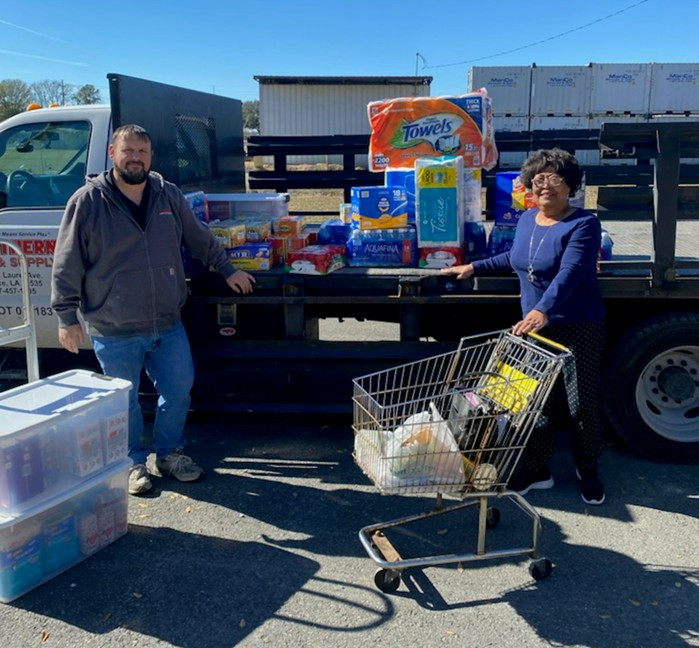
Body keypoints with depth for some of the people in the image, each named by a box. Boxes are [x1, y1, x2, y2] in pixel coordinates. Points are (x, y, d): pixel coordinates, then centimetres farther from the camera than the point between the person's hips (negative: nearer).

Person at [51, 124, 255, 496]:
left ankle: (169, 453, 34)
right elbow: (67, 266, -7)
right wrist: (67, 318, -8)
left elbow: (200, 239, 17)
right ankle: (134, 462, 31)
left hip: (168, 324, 4)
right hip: (114, 332, -4)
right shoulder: (88, 201, -9)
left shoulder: (169, 196, 3)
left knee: (178, 391, 12)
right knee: (124, 403, 10)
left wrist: (227, 270, 21)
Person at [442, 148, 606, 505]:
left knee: (581, 402, 4)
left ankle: (589, 471, 26)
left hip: (579, 328, -6)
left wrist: (543, 310, -44)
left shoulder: (583, 224, -15)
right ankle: (536, 469, 26)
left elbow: (569, 273, -30)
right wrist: (474, 267, 24)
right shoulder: (526, 219, 7)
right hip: (535, 327, 6)